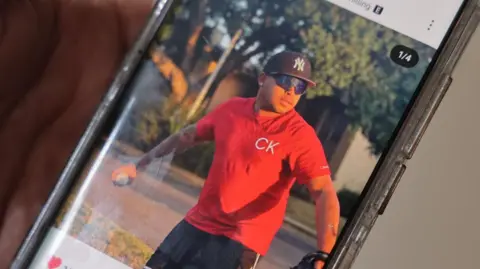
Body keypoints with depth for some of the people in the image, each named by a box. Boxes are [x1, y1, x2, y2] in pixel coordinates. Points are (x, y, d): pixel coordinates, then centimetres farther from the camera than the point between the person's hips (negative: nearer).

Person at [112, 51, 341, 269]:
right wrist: (138, 165, 21)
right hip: (196, 223, 6)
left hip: (240, 241, -6)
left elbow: (324, 192, -23)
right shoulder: (232, 109, 2)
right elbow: (187, 136, 17)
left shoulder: (300, 135, -14)